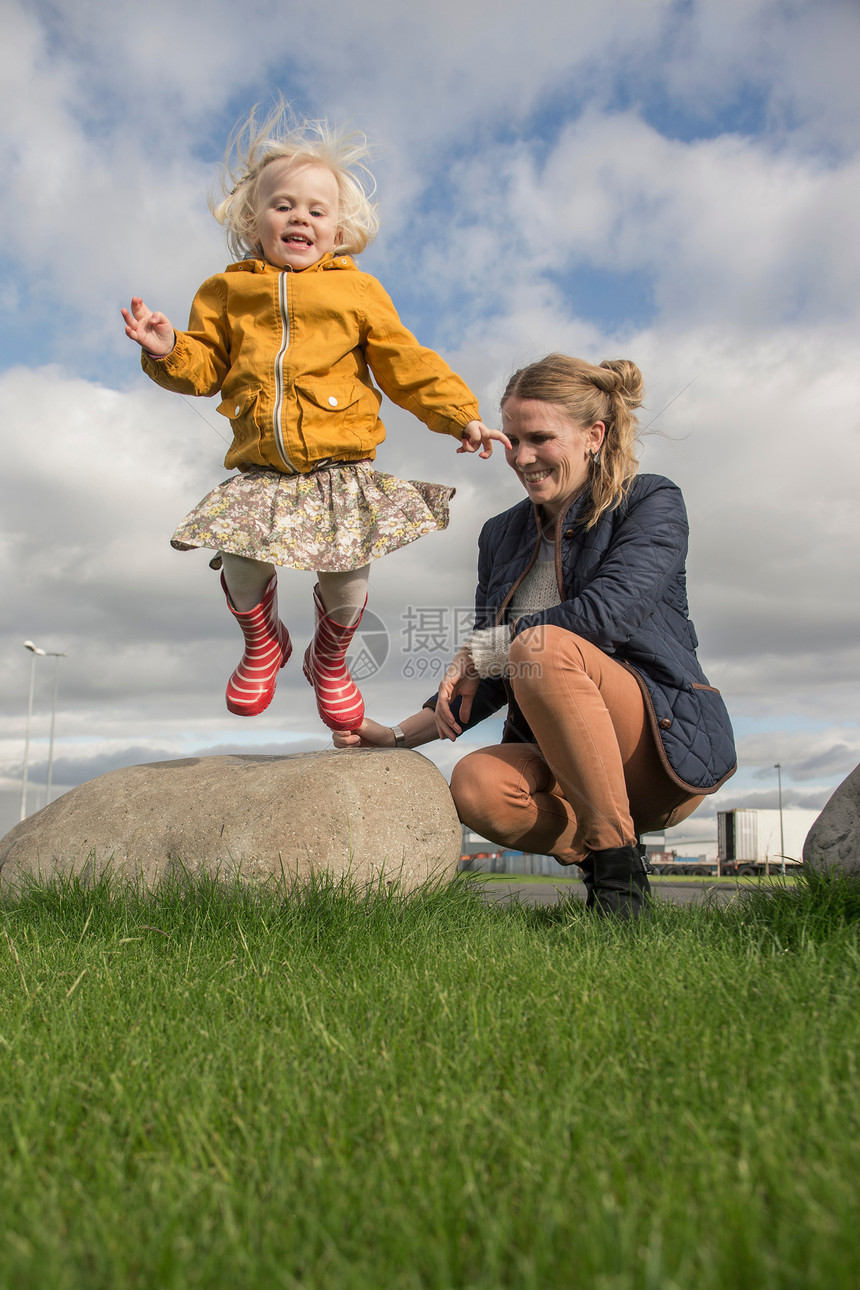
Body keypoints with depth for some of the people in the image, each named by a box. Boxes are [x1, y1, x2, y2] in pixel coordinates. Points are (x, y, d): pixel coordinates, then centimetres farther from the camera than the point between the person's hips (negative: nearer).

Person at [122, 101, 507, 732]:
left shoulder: (358, 291, 7)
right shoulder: (225, 291, 10)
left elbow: (409, 365, 7)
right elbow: (204, 368, 11)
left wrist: (460, 416, 0)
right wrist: (168, 351, -10)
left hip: (340, 467, -1)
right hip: (261, 471, 1)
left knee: (347, 584, -4)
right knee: (240, 572, -11)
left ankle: (330, 663, 31)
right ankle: (263, 644, 25)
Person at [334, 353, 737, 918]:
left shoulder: (652, 503, -2)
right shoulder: (502, 535, 13)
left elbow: (610, 611, -22)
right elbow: (486, 682, 15)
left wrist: (479, 649, -14)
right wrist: (397, 735, 3)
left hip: (667, 748, -4)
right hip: (562, 763, 4)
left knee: (542, 650, -31)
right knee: (476, 785, -29)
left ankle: (620, 865, -19)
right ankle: (596, 852, 0)